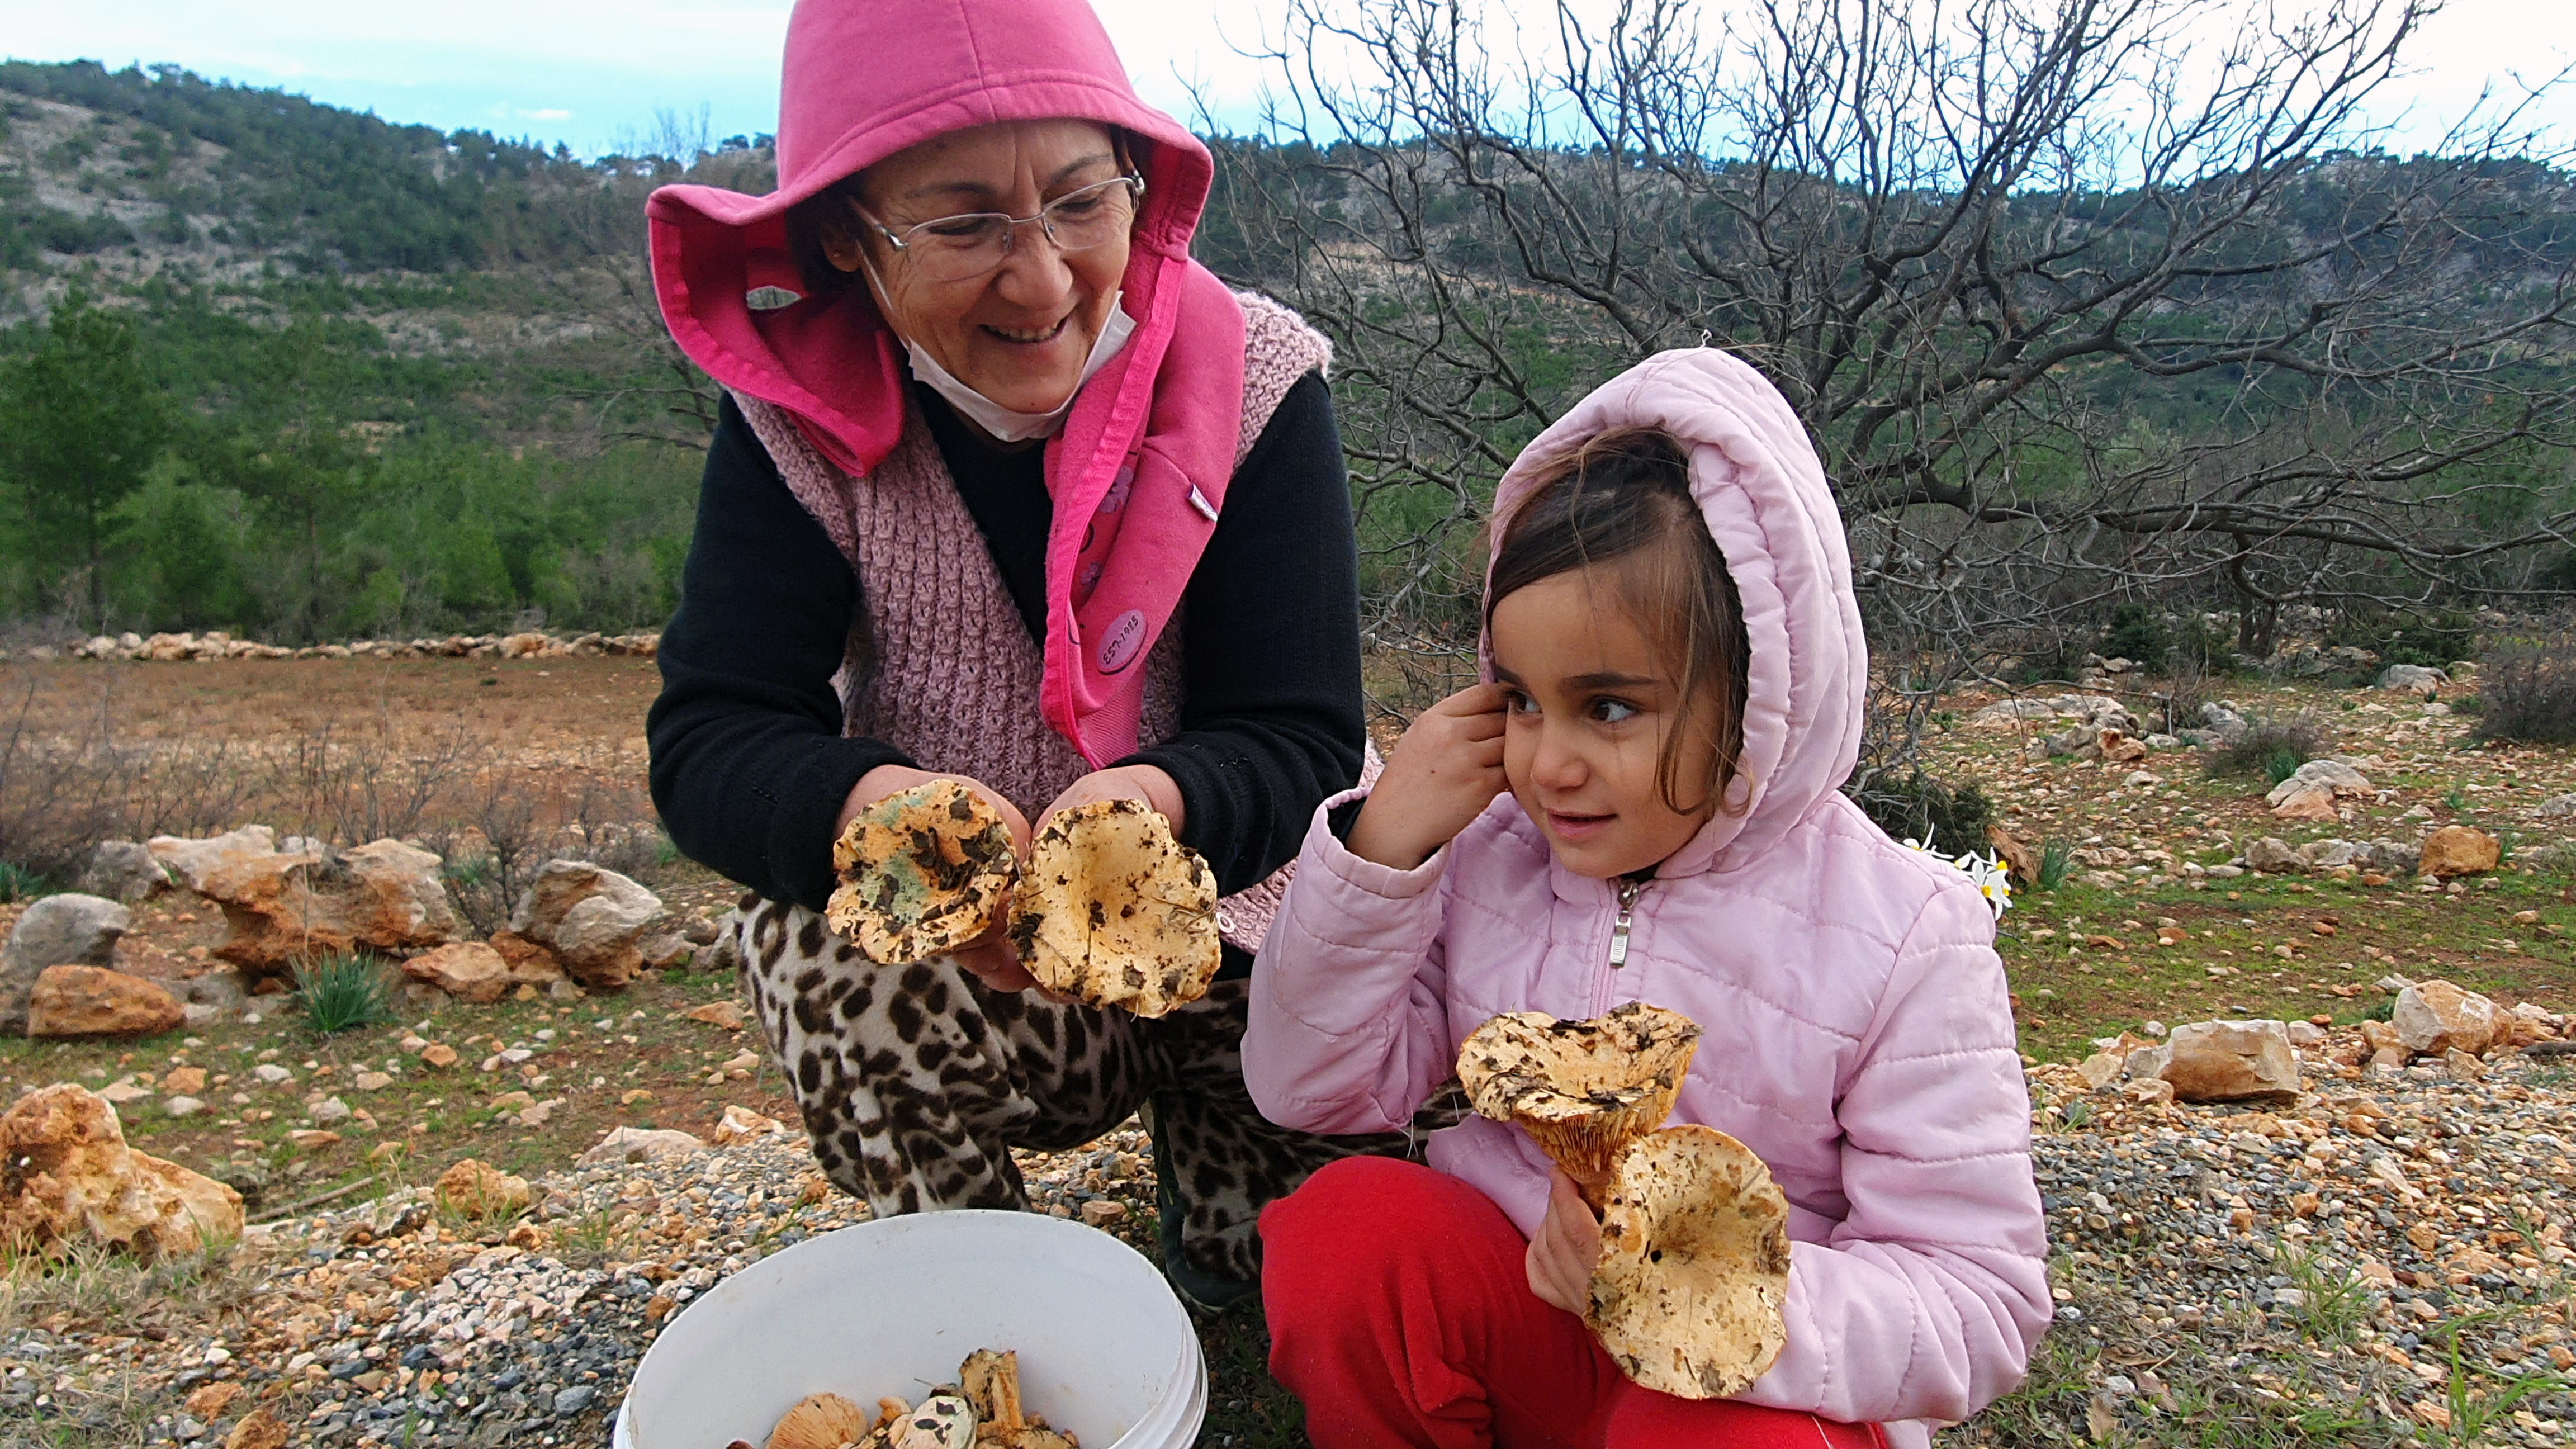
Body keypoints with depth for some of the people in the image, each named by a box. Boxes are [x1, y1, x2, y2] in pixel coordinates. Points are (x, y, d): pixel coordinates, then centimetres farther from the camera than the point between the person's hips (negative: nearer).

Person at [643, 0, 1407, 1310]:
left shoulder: (1251, 382, -13)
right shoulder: (805, 416, -10)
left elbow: (1304, 741, -16)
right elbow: (709, 745, -17)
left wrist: (1156, 800, -40)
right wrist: (876, 806, -40)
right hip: (953, 971, 1)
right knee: (808, 940, -30)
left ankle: (1196, 1154, 18)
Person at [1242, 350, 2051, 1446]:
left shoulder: (1901, 938, -15)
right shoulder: (1484, 851, -7)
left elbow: (1980, 1310, -13)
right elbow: (1309, 1088, -4)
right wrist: (1381, 849, -18)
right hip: (1506, 1320, 4)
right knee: (1341, 1225, -25)